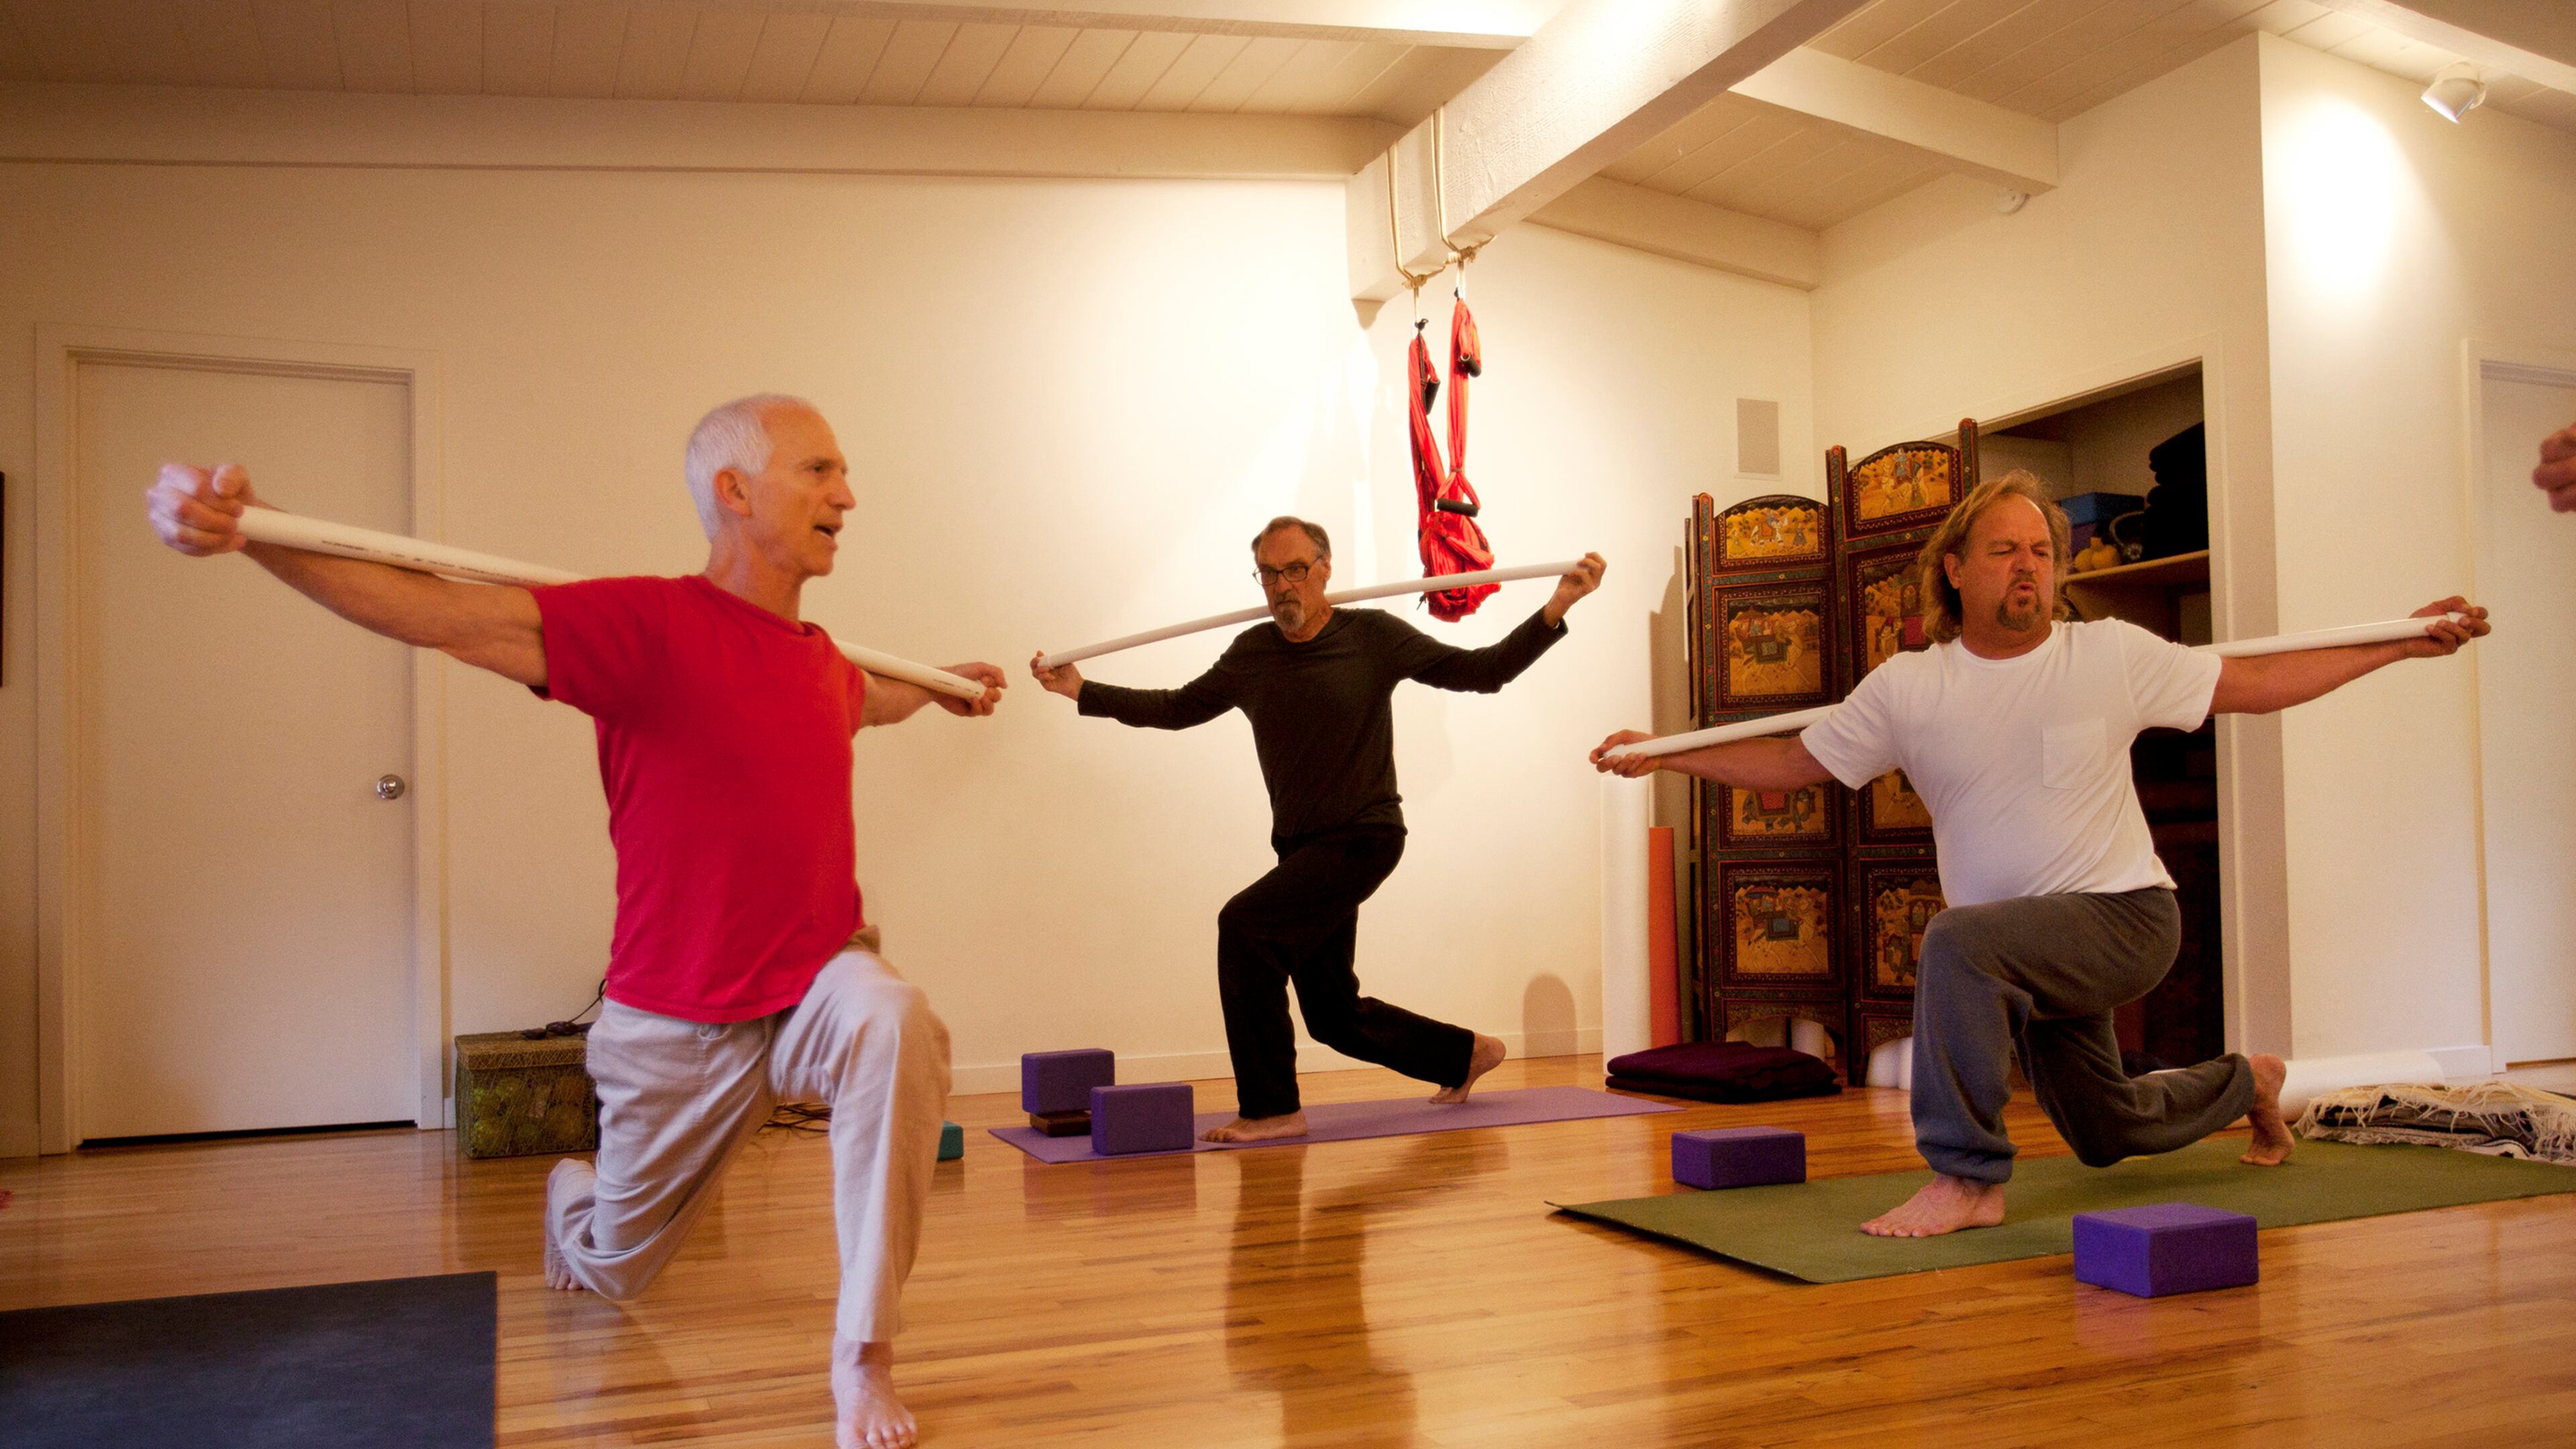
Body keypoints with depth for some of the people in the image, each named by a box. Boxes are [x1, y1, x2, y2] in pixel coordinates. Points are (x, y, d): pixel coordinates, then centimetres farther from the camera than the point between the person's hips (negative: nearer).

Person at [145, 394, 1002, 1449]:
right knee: (615, 1269, 20)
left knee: (894, 1022, -35)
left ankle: (861, 1356, -22)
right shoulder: (650, 625, -19)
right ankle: (572, 1194, 61)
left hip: (815, 984, 3)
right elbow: (443, 614, -33)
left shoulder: (817, 655, 1)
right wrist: (249, 530, -46)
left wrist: (941, 688, 39)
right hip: (679, 1023, -3)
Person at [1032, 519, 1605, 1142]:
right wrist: (1082, 690, 12)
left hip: (1363, 838, -6)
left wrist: (1555, 609, -14)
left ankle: (1272, 1109, -15)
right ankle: (1466, 1053, 36)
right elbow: (1178, 708, 16)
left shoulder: (1374, 636, -7)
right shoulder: (1251, 654, 5)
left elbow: (1483, 671, -4)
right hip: (1303, 851, 6)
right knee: (1334, 1016, 11)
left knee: (1245, 924, -25)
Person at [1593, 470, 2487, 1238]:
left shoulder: (2113, 655, -8)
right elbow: (1796, 763, 0)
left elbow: (2255, 685, 1)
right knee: (2105, 1135, 23)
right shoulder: (1907, 690, -5)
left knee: (1957, 943, -34)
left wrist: (2405, 644, -2)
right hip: (2028, 950, 4)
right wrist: (1664, 755, -5)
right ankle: (2245, 1085, 56)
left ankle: (1967, 1179, -22)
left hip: (2125, 917, -4)